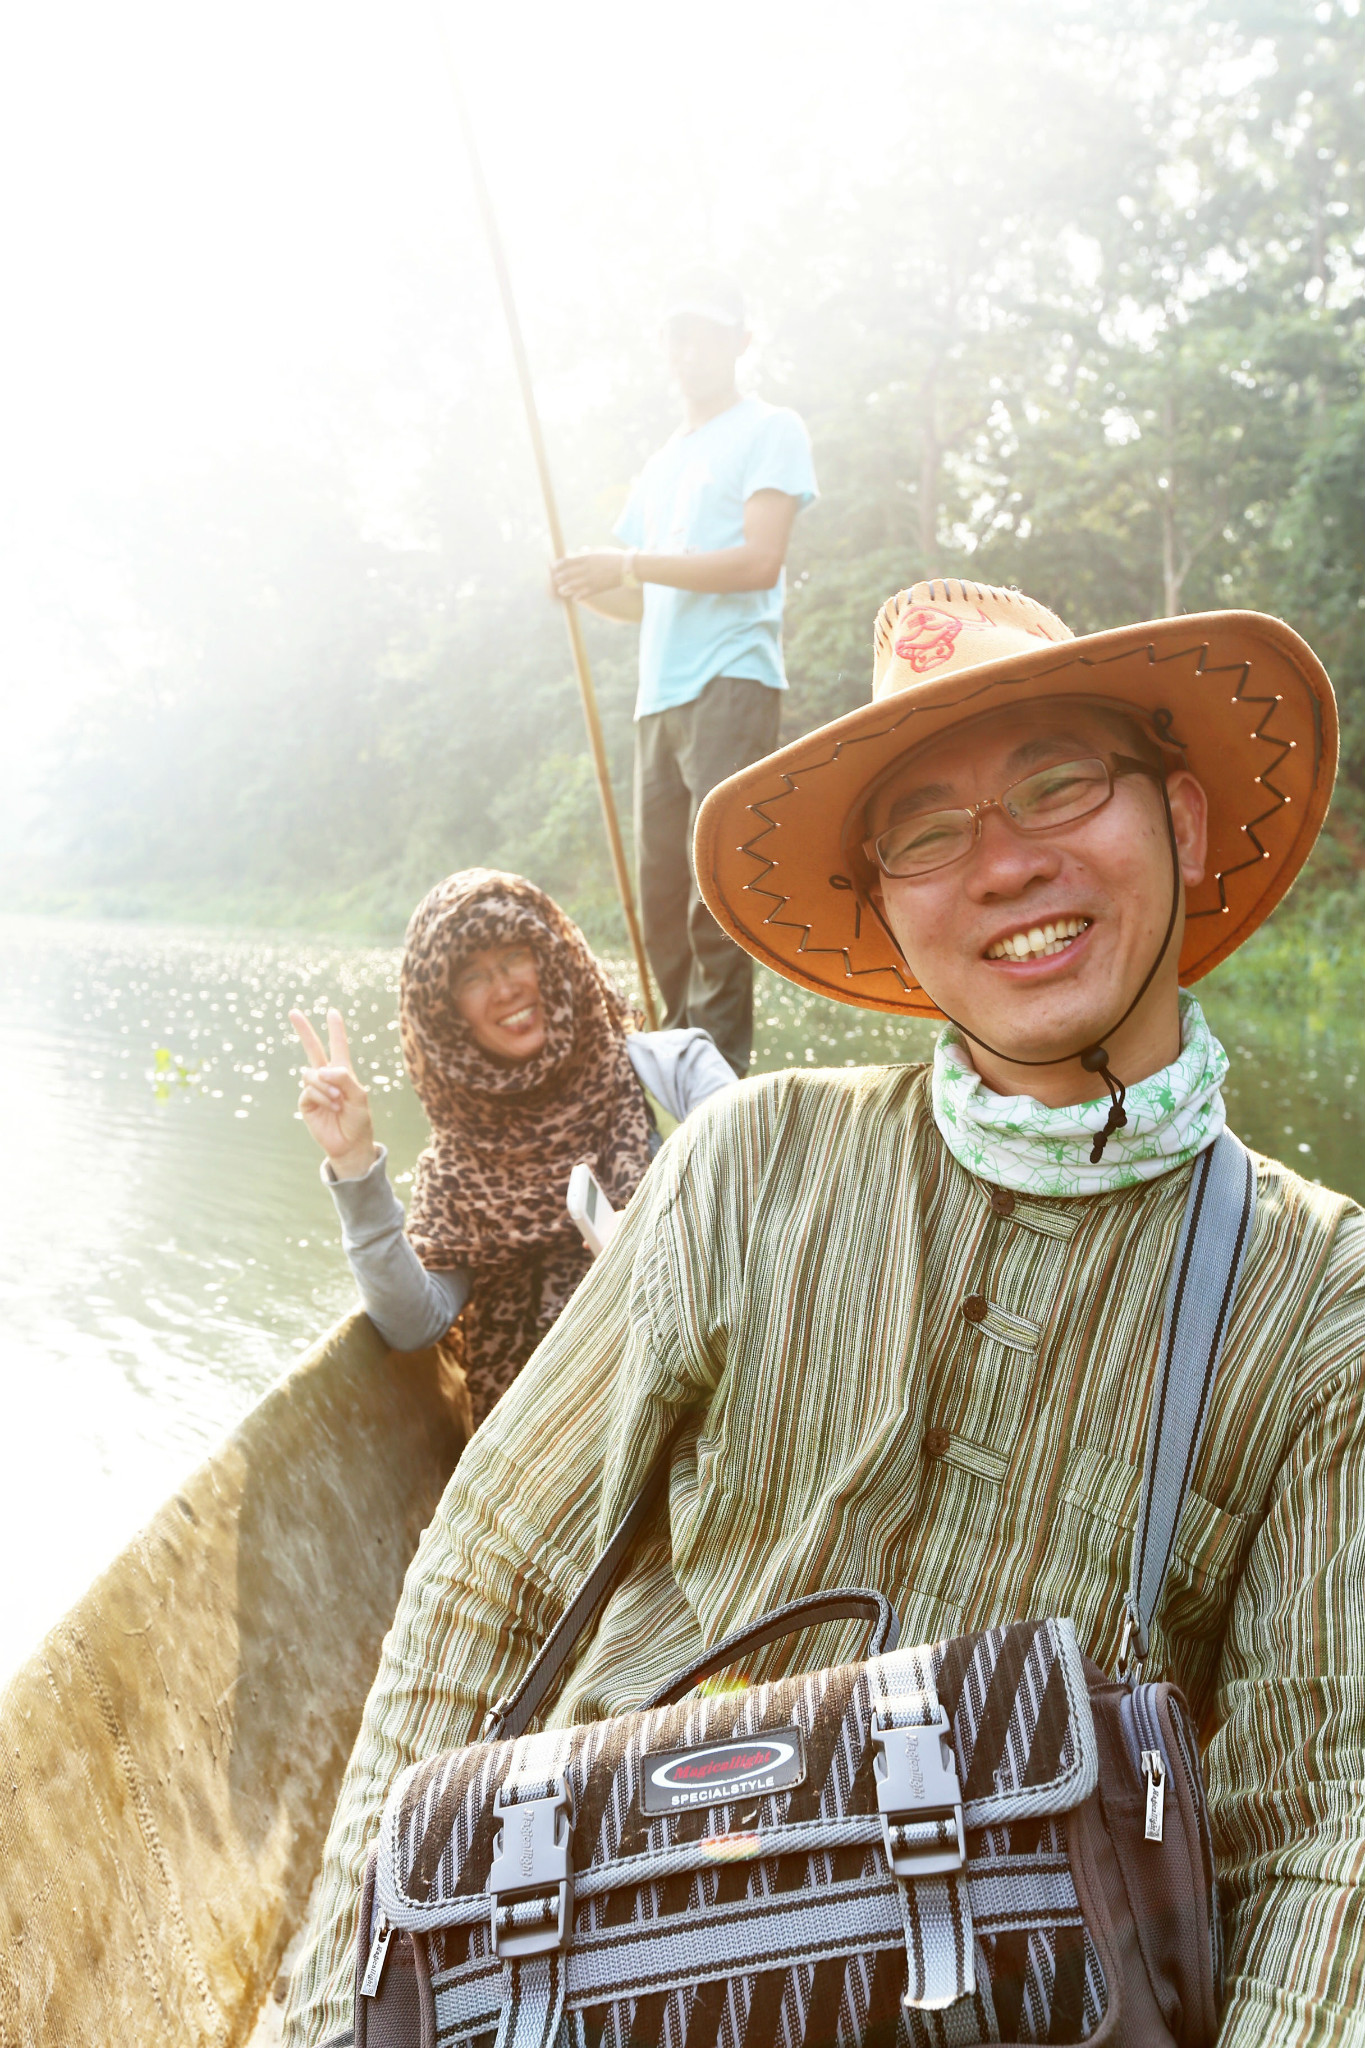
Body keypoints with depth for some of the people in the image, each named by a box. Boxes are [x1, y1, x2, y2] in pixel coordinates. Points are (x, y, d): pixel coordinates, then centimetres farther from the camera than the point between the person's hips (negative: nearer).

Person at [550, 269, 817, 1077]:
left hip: (732, 683, -7)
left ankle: (721, 1061, -12)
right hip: (660, 695, 7)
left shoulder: (770, 431, 5)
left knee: (716, 879, -14)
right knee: (661, 886, 4)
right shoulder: (662, 464, 27)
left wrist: (629, 563, -13)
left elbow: (760, 562, -9)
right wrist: (590, 588, 4)